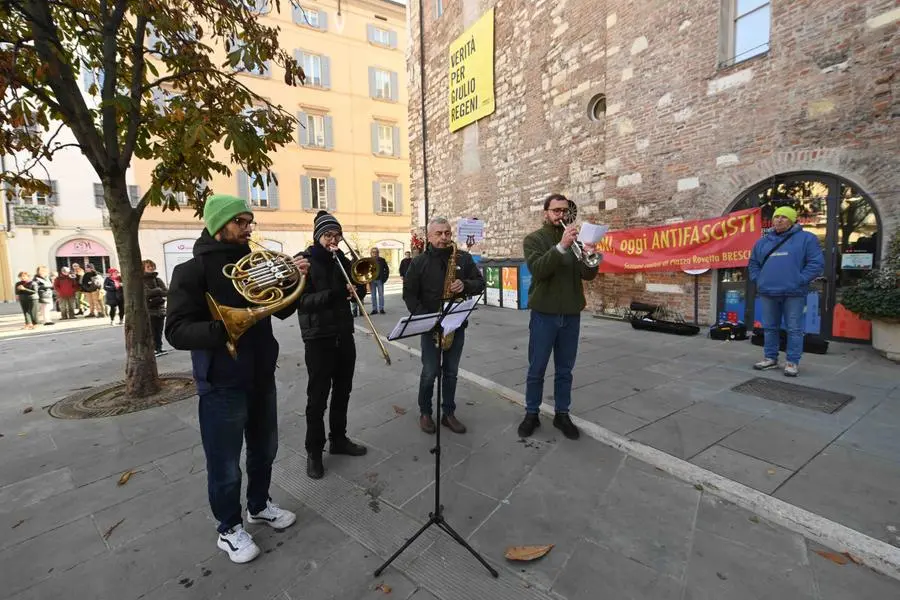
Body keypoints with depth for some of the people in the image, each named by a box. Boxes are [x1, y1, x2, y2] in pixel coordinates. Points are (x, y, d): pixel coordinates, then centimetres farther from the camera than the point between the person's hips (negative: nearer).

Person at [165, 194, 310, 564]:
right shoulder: (193, 270, -12)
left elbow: (283, 310, 8)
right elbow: (177, 332, -19)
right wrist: (225, 329, -35)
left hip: (261, 376, 6)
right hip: (222, 384, -6)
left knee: (264, 450, 21)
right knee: (225, 464, 10)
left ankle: (259, 505, 44)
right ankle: (230, 529, 33)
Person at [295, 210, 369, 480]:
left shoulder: (343, 261, 9)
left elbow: (360, 292, 9)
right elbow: (301, 301, -17)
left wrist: (355, 288, -14)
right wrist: (335, 294, -28)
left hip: (344, 335, 5)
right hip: (318, 338, -5)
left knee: (342, 392, 15)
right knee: (318, 398, 5)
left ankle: (338, 439, 32)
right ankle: (314, 451, 20)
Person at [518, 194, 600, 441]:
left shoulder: (576, 238, 9)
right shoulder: (533, 239, -1)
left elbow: (588, 275, 0)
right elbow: (538, 269, -19)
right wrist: (561, 247, -30)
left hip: (571, 314, 3)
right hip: (544, 314, -3)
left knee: (565, 370, 12)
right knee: (536, 369, 7)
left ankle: (562, 414, 25)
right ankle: (532, 414, 21)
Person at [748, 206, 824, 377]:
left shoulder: (806, 238, 2)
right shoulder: (763, 241, 13)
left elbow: (817, 263, -4)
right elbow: (753, 263, 21)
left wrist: (799, 281, -11)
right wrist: (759, 280, 7)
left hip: (793, 293, -4)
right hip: (767, 293, 4)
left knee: (794, 329, 1)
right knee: (769, 328, 10)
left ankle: (792, 362, 9)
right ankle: (770, 358, 19)